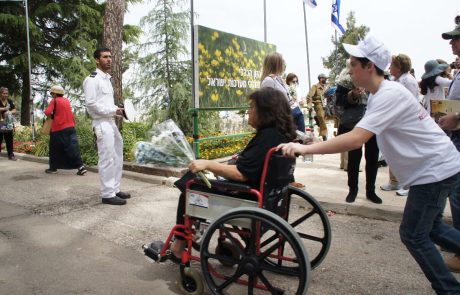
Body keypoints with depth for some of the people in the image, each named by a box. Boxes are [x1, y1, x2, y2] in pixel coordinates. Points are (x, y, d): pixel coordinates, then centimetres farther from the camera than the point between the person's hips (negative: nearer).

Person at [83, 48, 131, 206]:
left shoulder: (107, 79, 19)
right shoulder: (92, 79, -9)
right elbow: (91, 104, -17)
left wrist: (119, 111, 7)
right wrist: (114, 111, -17)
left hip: (111, 122, 10)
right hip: (101, 124, -9)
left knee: (117, 157, 12)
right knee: (107, 159, -8)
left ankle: (115, 189, 22)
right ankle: (107, 194, -1)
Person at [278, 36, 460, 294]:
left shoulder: (389, 94, -26)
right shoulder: (382, 93, 7)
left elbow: (356, 139, -37)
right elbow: (360, 137, 11)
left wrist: (305, 148, -37)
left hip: (435, 168, -10)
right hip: (431, 167, 10)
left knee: (413, 235, -1)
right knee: (430, 228, 21)